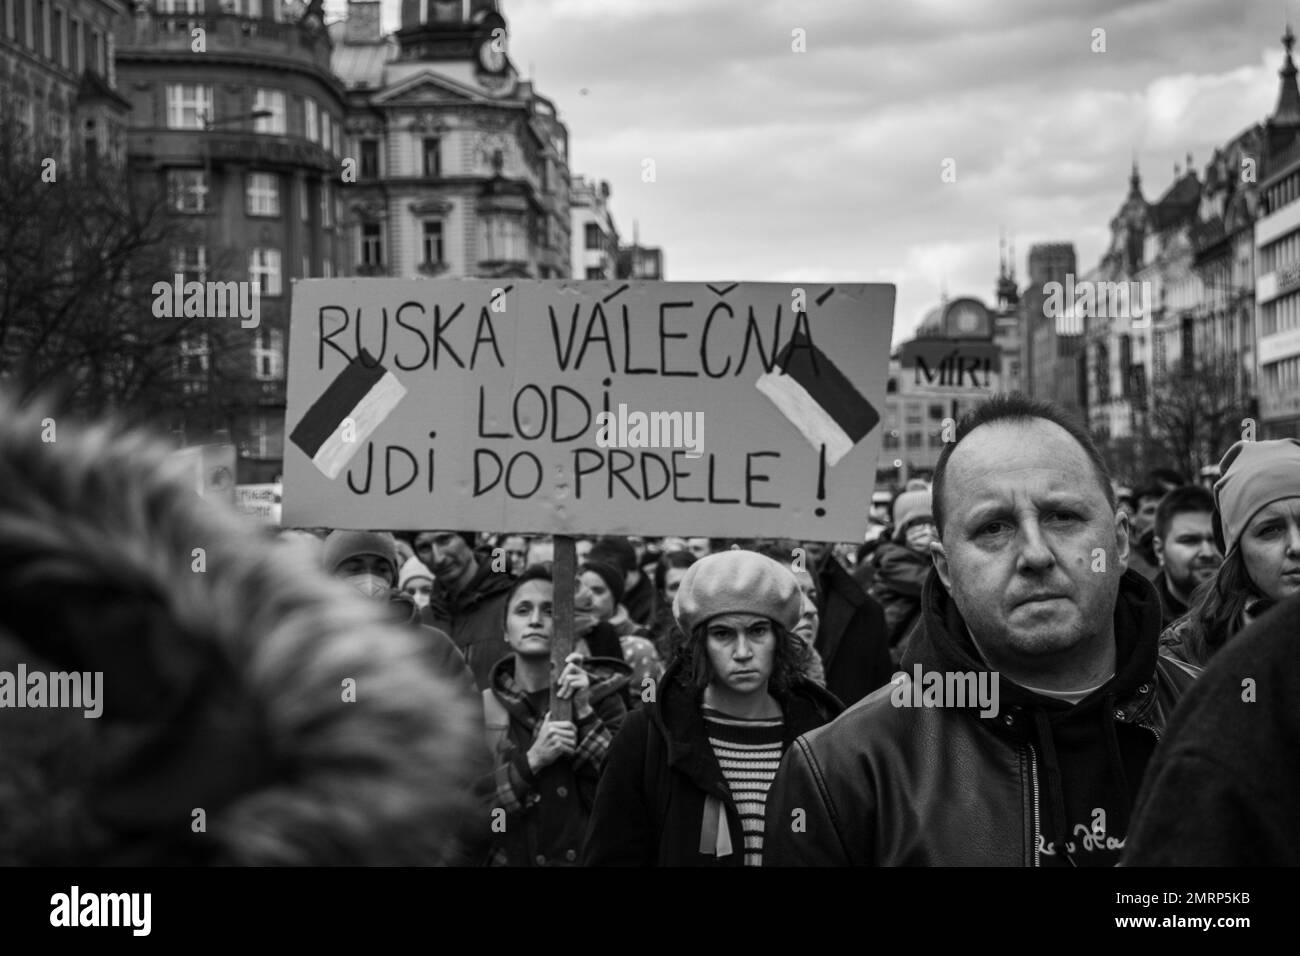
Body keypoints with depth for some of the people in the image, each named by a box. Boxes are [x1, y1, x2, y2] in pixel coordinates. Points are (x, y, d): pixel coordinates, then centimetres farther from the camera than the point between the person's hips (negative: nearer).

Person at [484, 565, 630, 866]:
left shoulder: (600, 694, -2)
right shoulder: (482, 706, 0)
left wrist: (584, 714, -19)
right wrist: (533, 760, -20)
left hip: (584, 855, 0)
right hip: (505, 856, 1)